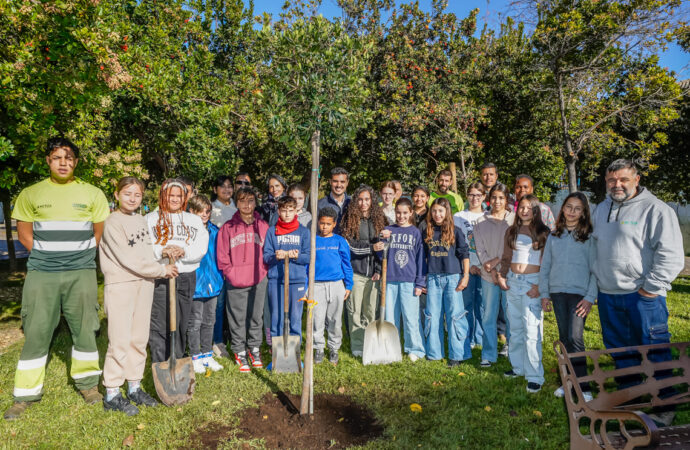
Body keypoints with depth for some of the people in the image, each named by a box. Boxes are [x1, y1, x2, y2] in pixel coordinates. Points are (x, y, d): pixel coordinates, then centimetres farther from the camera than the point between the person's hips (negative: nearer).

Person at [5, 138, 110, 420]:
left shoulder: (92, 194, 3)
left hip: (81, 273, 0)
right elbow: (24, 233, 10)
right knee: (36, 333, 5)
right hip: (41, 274, 1)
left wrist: (81, 255, 2)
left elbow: (101, 233, 8)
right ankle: (25, 395, 19)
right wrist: (45, 255, 2)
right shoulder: (31, 194, 5)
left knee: (85, 330, 5)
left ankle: (87, 384, 22)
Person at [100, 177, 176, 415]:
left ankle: (134, 387, 24)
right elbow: (128, 259, -15)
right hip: (120, 285, -7)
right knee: (120, 341, -3)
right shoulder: (112, 223, -10)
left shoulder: (141, 219, 12)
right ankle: (112, 394, 11)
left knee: (139, 339, 12)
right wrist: (161, 270, -10)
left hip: (144, 283, 7)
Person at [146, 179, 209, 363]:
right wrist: (162, 252, -23)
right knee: (158, 325, -6)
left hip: (187, 278, 3)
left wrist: (183, 251, -17)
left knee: (181, 324, 12)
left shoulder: (194, 220, 14)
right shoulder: (151, 219, 8)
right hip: (159, 278, -2)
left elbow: (201, 248, 1)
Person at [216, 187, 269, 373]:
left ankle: (254, 349, 28)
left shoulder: (263, 226, 6)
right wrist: (231, 274, -7)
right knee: (237, 318, 5)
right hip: (236, 281, -1)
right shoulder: (228, 227, 1)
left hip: (258, 280, 2)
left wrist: (263, 271, 0)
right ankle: (240, 352, 21)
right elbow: (222, 255, 1)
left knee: (256, 316, 11)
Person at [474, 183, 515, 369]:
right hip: (488, 276, 2)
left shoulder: (514, 220, 2)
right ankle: (488, 355, 15)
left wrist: (497, 260, -10)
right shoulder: (481, 223, 7)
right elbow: (480, 250, 3)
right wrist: (491, 270, -7)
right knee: (488, 317, 5)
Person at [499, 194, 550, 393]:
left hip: (532, 282, -5)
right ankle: (518, 366, 27)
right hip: (512, 282, 5)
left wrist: (539, 285, -14)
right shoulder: (511, 231, 12)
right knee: (515, 328, 13)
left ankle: (535, 376, 1)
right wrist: (501, 275, 3)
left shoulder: (543, 232, -2)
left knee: (531, 330, -8)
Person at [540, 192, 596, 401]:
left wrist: (590, 298, -10)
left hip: (579, 294, -4)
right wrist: (544, 294, 6)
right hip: (558, 292, 4)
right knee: (564, 338, 11)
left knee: (575, 338, -10)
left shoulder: (589, 238, 0)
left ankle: (583, 387, 2)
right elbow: (545, 267, 11)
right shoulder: (554, 237, 9)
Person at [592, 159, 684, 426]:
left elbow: (671, 255, -13)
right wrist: (597, 278, 16)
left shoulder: (655, 209, -9)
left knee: (655, 353, 3)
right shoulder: (601, 209, 12)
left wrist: (651, 287, -14)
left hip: (644, 296, -6)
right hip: (608, 295, 6)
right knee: (620, 350, 16)